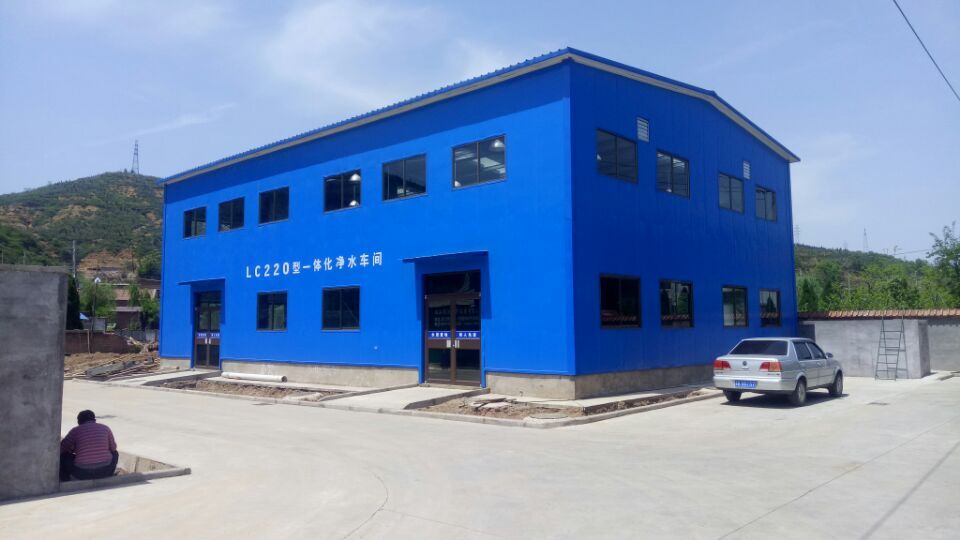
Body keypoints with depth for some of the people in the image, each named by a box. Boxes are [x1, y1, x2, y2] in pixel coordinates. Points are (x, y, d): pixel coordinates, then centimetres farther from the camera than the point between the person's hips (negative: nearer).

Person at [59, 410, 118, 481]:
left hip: (82, 473, -1)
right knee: (115, 453, 34)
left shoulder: (75, 430, 3)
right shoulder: (105, 428, 8)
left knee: (63, 456, 25)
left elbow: (61, 449, 10)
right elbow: (113, 448, 15)